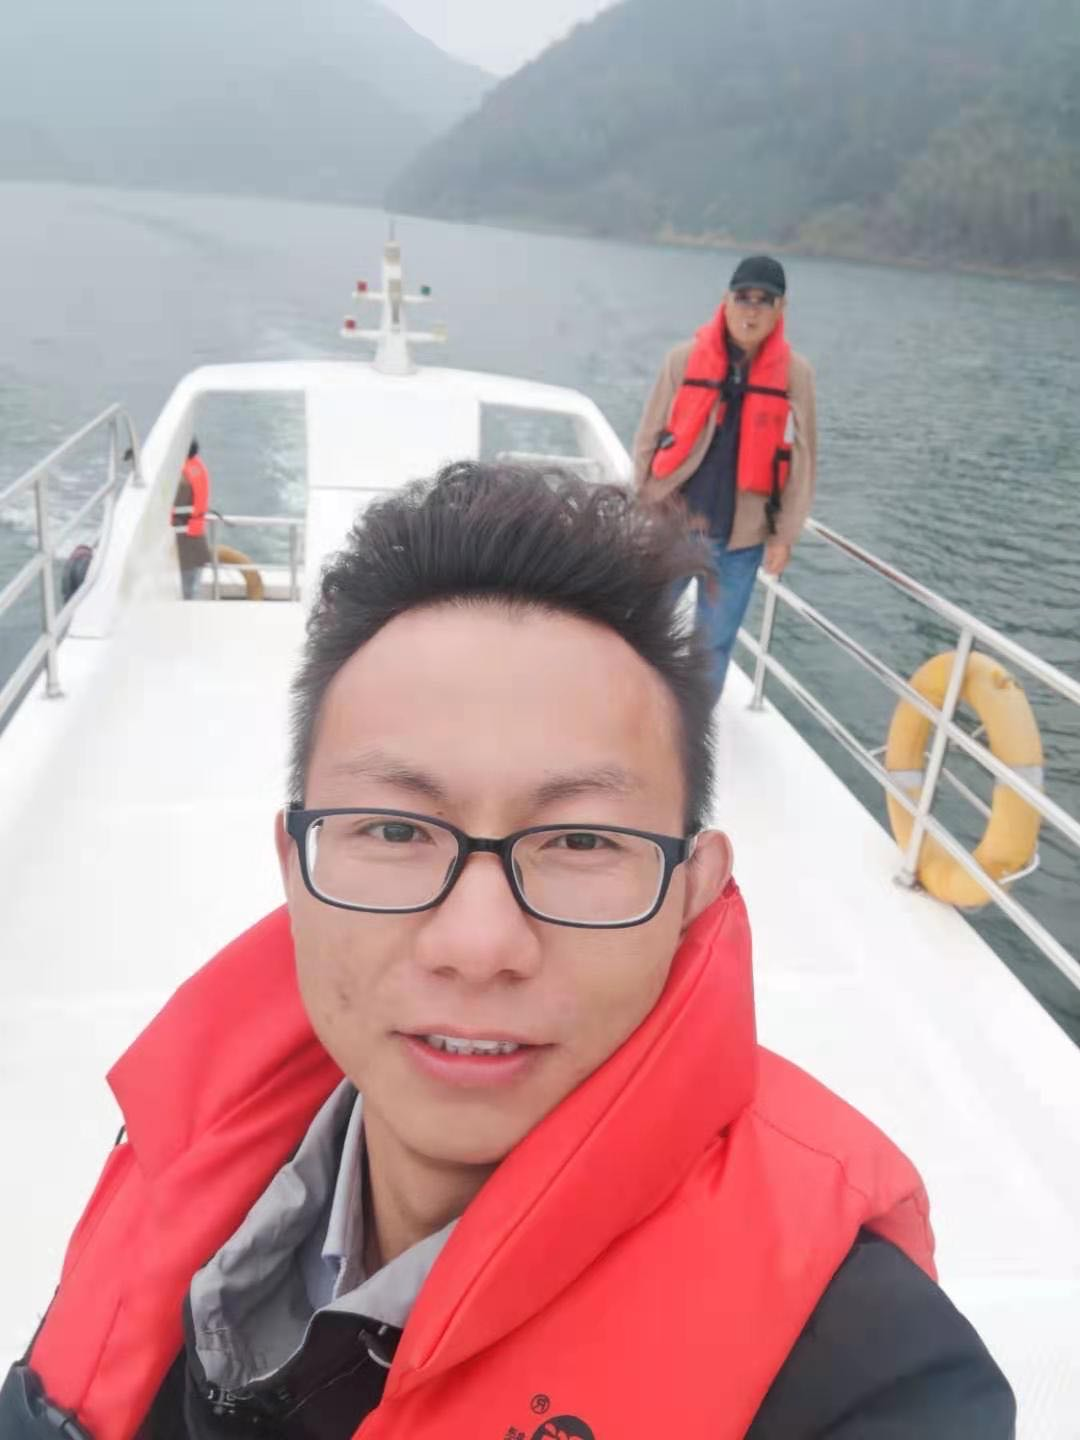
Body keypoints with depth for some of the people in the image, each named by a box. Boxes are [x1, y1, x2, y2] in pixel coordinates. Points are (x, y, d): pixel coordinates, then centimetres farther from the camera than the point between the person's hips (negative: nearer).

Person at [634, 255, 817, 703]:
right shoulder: (685, 358, -4)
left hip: (743, 535, 1)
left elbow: (801, 461, 2)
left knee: (716, 641, 11)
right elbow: (649, 439, 1)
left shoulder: (796, 374, -2)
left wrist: (784, 535, 0)